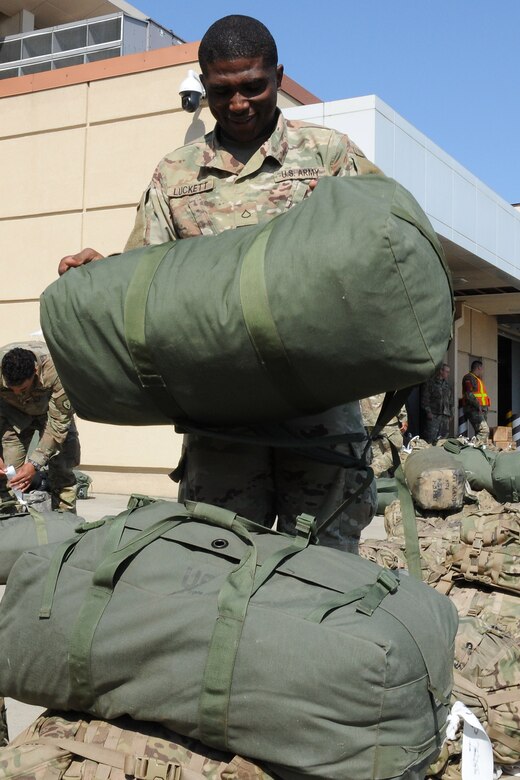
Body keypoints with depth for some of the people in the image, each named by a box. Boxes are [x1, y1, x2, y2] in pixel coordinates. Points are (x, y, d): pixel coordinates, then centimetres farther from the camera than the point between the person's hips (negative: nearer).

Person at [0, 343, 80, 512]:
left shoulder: (55, 370, -40)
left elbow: (59, 422, -34)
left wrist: (35, 463, -38)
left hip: (50, 410, -1)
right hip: (14, 412, 1)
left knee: (63, 472, -9)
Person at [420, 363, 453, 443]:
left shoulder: (447, 385, 21)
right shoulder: (430, 383, 0)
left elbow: (451, 400, 25)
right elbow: (425, 398, -5)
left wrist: (451, 414, 17)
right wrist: (428, 411, -12)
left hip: (445, 416, 7)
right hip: (433, 415, -6)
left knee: (444, 436, 3)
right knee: (430, 438, -13)